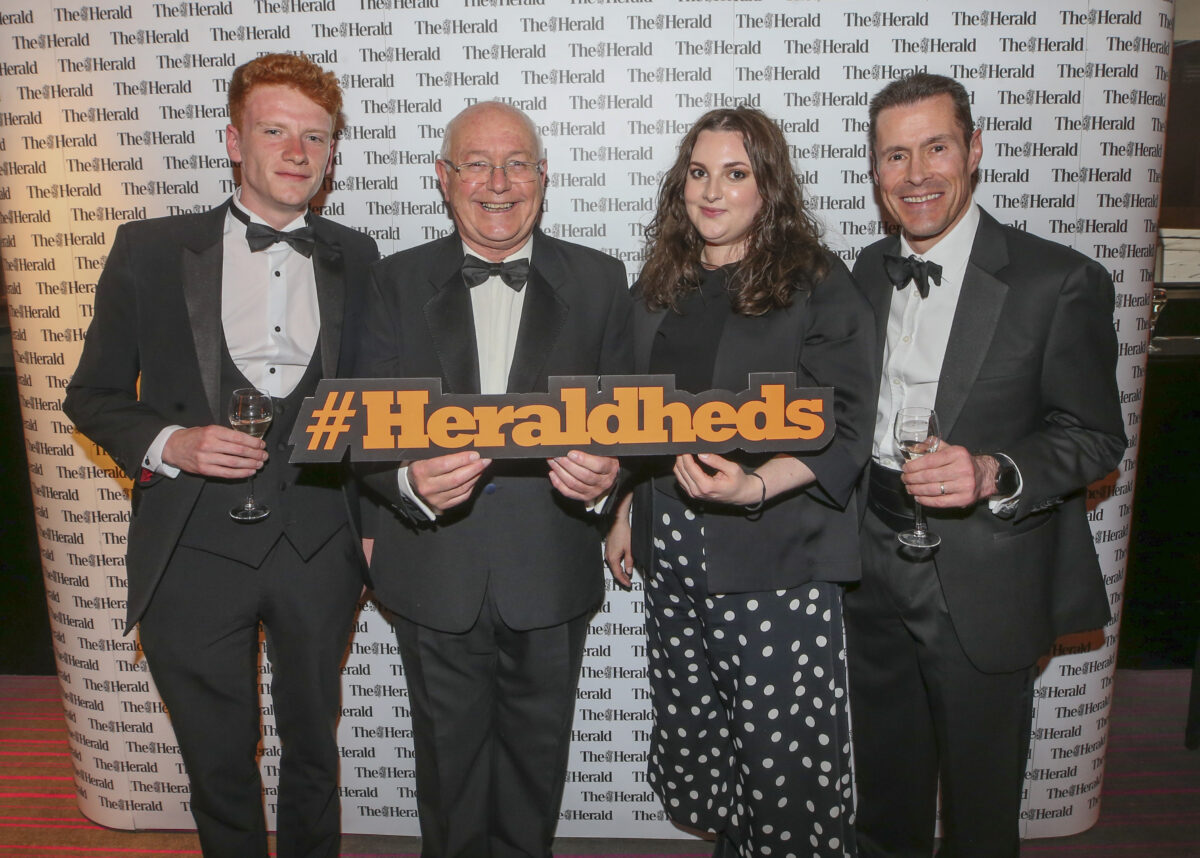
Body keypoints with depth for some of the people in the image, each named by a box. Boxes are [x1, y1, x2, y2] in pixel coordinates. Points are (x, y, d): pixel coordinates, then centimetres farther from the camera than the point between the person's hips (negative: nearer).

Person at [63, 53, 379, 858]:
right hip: (195, 549, -1)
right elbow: (93, 393, 4)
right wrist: (168, 444, -15)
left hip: (318, 548, 2)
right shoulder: (150, 250, -1)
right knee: (219, 763, 14)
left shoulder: (356, 259, 5)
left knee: (313, 748, 19)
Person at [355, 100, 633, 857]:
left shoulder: (599, 280, 1)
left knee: (536, 761, 19)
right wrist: (410, 481, -26)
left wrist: (605, 477, -23)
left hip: (550, 575, 0)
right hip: (435, 575, 0)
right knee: (448, 762, 19)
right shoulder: (397, 282, 1)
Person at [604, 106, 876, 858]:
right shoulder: (662, 284, 13)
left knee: (788, 756, -2)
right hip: (672, 548, 5)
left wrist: (755, 486, -25)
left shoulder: (818, 283, -4)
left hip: (775, 552, -5)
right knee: (691, 741, 12)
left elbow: (844, 428, -10)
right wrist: (625, 512, 18)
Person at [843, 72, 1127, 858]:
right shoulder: (870, 272, 5)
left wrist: (995, 474, -28)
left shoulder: (1061, 282, -12)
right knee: (883, 786, 22)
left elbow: (1096, 437, -10)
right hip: (876, 569, 5)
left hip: (983, 580, -4)